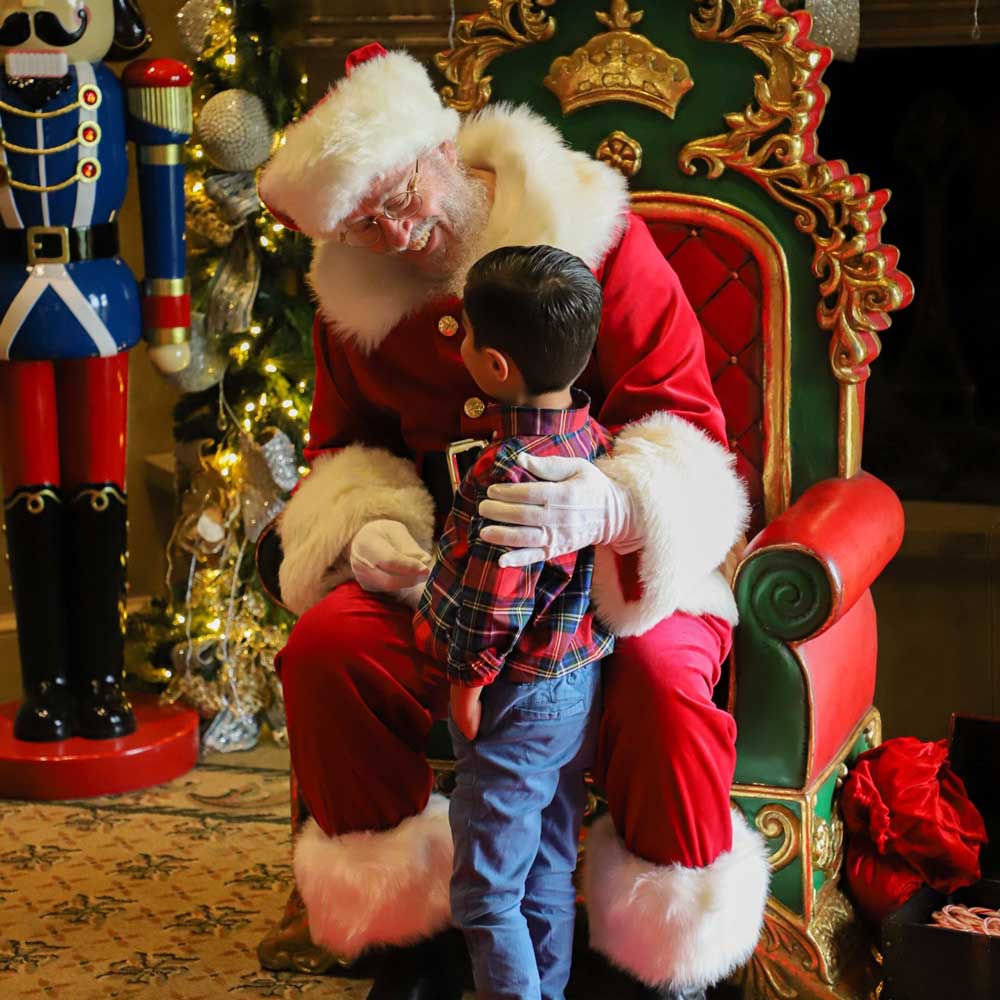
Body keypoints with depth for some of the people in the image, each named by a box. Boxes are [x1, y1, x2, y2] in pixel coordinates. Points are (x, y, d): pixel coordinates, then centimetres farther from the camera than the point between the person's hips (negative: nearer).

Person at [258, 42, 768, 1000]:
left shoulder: (596, 238, -13)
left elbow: (686, 428, -17)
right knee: (325, 649, -23)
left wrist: (608, 506, -40)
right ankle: (405, 922, -2)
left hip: (622, 561, -4)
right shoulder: (353, 293, 2)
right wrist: (369, 522, -10)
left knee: (663, 677, -35)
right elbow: (345, 443, 15)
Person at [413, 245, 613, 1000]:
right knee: (551, 874, 21)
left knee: (487, 894, 4)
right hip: (580, 686, 9)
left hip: (514, 703, -9)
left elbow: (494, 602, -24)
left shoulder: (510, 471, -27)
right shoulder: (595, 439, -1)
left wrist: (468, 682, -10)